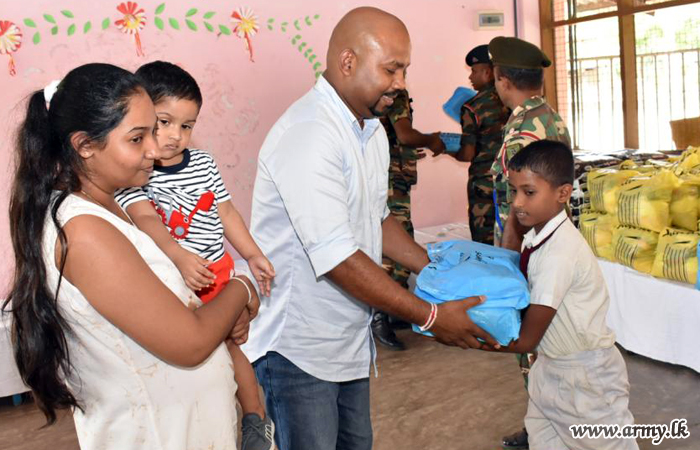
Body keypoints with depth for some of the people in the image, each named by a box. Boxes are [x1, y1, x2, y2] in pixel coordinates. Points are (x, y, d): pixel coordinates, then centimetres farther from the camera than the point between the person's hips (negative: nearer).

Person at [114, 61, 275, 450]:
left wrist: (253, 254, 4)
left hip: (217, 271, 3)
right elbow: (146, 219, -25)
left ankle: (257, 419, 24)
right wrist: (180, 256, -40)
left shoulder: (203, 162, 4)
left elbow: (226, 212, 10)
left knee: (232, 342, 8)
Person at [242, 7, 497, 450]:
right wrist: (431, 316, -21)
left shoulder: (372, 129, 7)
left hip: (350, 338, 9)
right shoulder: (306, 134, -24)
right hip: (298, 345, -8)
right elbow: (336, 258, -27)